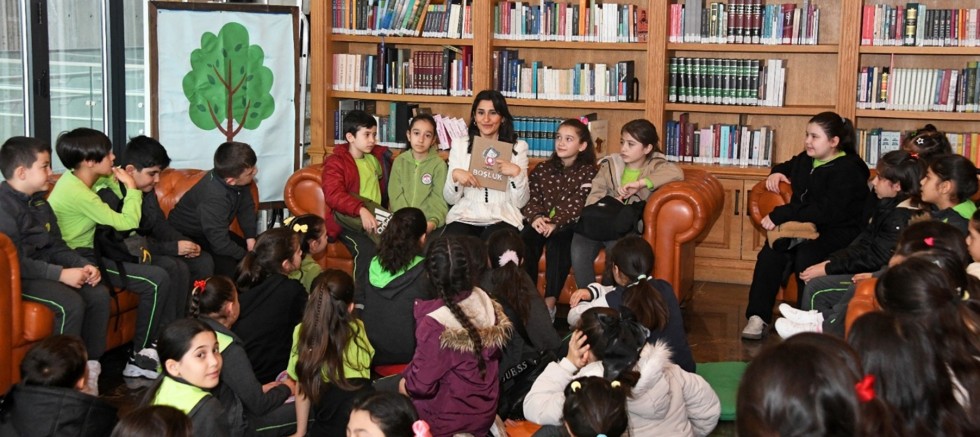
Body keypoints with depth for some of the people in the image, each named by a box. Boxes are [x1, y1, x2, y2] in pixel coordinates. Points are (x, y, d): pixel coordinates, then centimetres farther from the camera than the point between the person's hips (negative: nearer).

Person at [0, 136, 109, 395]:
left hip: (44, 271, 9)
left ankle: (90, 367, -2)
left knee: (99, 294, -8)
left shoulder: (39, 203, 13)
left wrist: (83, 265, -5)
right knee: (71, 303, -28)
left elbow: (56, 247, 14)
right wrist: (61, 274, -25)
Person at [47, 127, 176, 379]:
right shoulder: (77, 192, -24)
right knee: (157, 281, -20)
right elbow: (127, 223, -19)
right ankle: (139, 359, -8)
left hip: (88, 253, 10)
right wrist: (132, 187, -8)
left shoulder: (75, 179, 5)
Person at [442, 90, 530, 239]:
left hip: (502, 217, -1)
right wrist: (454, 175, -10)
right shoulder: (460, 144, 10)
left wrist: (517, 173, -12)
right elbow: (450, 199, 8)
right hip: (465, 215, 1)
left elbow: (520, 202, 4)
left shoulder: (518, 147, 8)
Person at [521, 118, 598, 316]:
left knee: (557, 241, -35)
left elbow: (578, 205, -7)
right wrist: (535, 217, -16)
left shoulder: (587, 172, 6)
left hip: (568, 225, -3)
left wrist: (555, 223, -21)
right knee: (526, 238, -29)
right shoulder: (542, 169, 18)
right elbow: (531, 198, 7)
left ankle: (550, 301, -37)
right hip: (540, 223, 3)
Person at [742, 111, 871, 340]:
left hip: (838, 233, -7)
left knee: (805, 256, -36)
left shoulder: (848, 171, -13)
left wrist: (779, 215, -26)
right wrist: (776, 173, 14)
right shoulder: (806, 160, 13)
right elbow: (788, 166, 40)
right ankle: (758, 317, -20)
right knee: (771, 252, -23)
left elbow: (824, 212, -25)